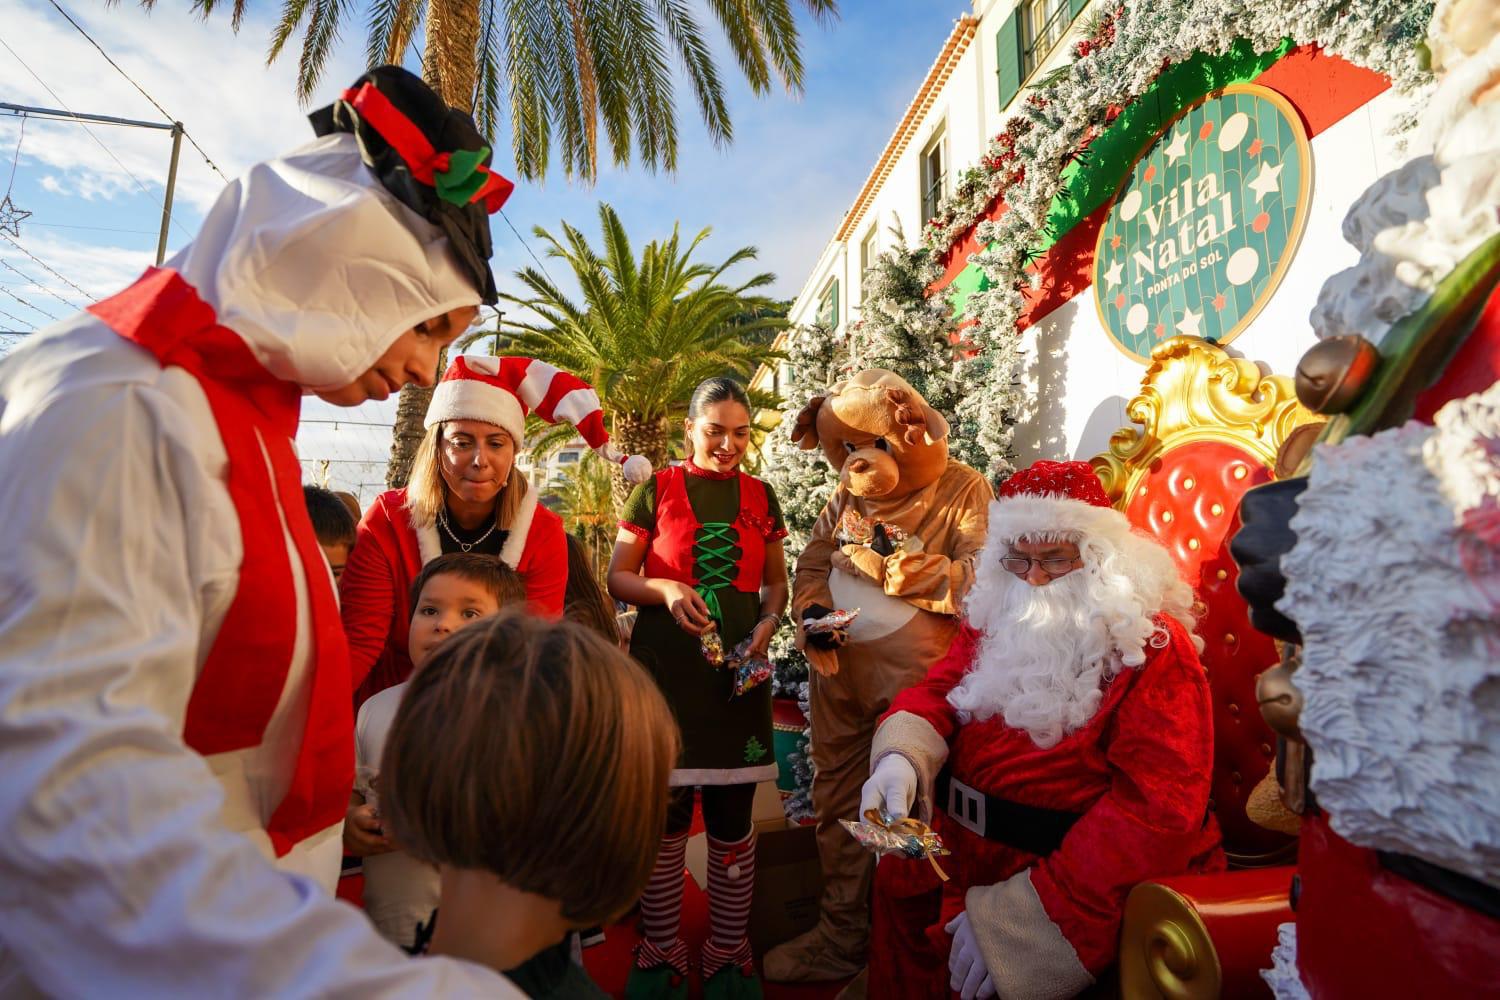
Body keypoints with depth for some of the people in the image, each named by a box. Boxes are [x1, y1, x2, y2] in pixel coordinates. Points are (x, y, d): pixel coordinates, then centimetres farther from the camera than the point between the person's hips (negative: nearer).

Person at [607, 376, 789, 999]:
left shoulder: (760, 497, 9)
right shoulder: (656, 490, 1)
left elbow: (776, 581, 16)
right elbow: (617, 578, 2)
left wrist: (767, 624, -4)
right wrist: (666, 588, -17)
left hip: (738, 673, 2)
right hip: (664, 673, -2)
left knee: (732, 820, 9)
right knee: (664, 818, 7)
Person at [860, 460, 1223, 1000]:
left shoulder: (1151, 646, -13)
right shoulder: (997, 617, 6)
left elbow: (1158, 804, -20)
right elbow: (936, 691, 4)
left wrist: (1014, 912, -24)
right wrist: (901, 757, -21)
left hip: (1070, 870, -6)